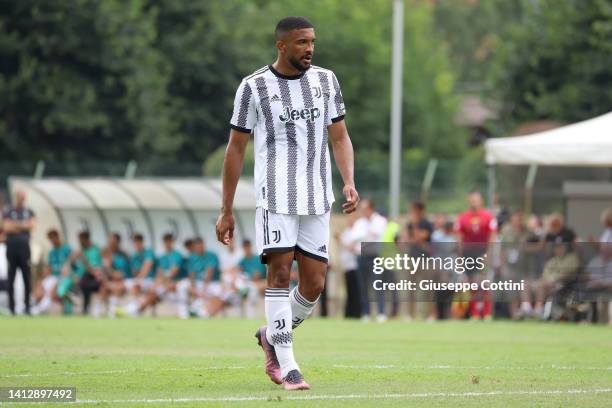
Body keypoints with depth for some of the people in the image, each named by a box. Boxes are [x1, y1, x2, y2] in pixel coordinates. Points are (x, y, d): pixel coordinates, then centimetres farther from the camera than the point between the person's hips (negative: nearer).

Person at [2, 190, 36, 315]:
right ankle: (11, 306, 3)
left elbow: (32, 224, -7)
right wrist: (23, 225, -7)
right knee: (11, 278, -1)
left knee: (27, 278, -1)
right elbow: (6, 228, -9)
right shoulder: (7, 211, 4)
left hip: (24, 247, 2)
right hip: (11, 247, -2)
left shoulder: (29, 212, 11)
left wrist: (15, 225, -9)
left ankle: (27, 306, 4)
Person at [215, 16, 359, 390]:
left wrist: (349, 183, -5)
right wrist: (226, 211, 3)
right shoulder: (254, 87, 0)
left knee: (314, 283, 1)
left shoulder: (326, 80, 10)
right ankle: (288, 367, -7)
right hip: (276, 194, -4)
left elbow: (340, 138, 13)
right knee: (281, 272, -11)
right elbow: (236, 148, 5)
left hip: (317, 198, 4)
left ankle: (271, 336, 27)